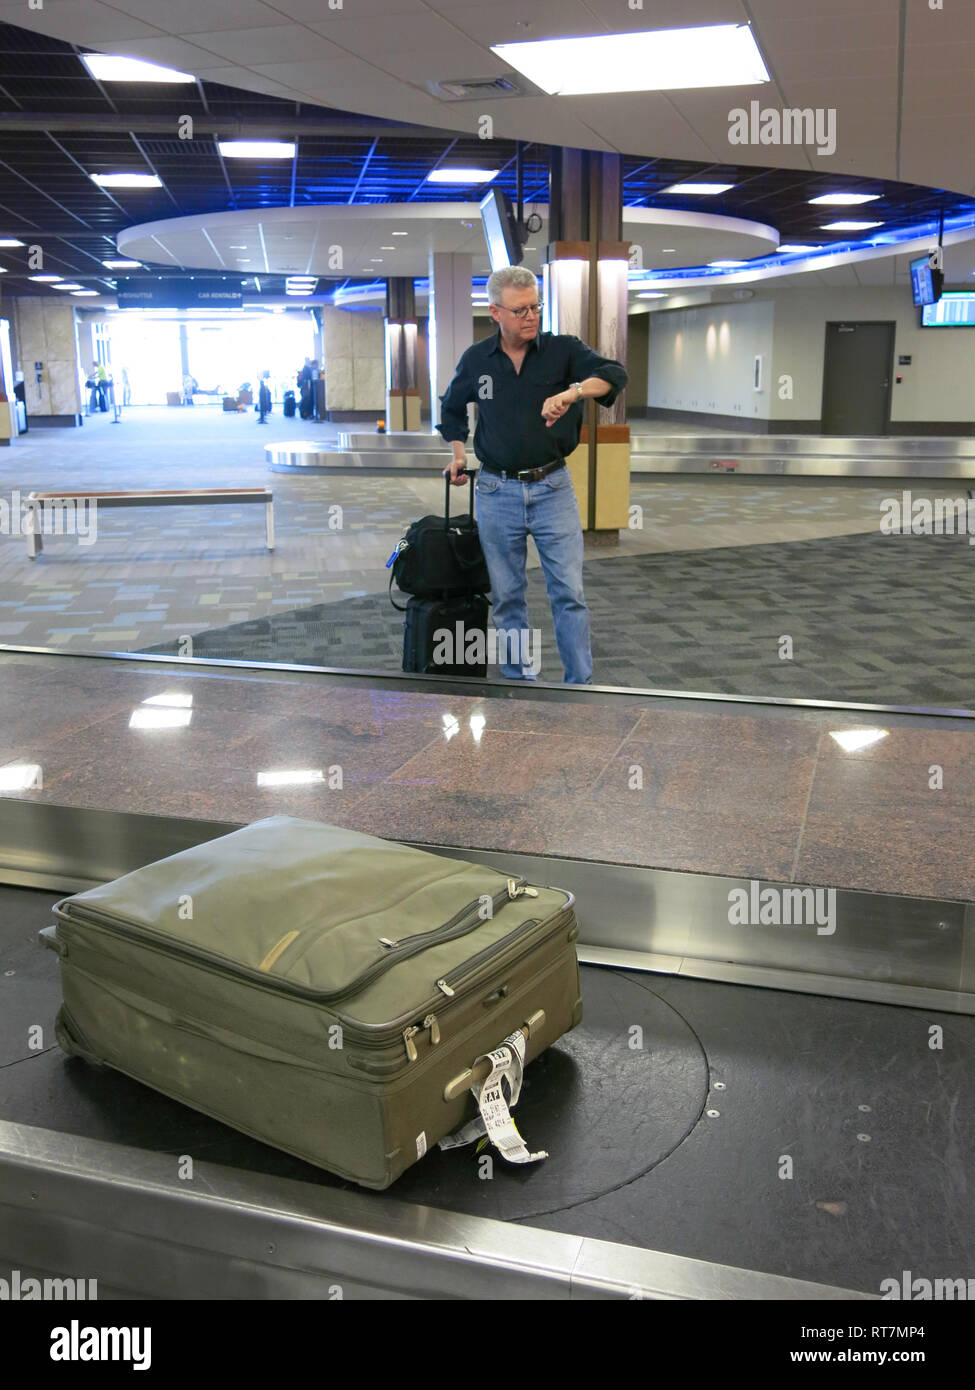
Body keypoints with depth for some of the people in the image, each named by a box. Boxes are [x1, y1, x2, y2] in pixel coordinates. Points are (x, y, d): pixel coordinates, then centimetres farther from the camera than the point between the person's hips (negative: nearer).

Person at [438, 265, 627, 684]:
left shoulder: (562, 349, -2)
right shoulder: (476, 360, 5)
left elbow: (614, 373, -17)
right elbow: (451, 407, 23)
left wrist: (573, 391, -34)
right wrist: (458, 453, 10)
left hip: (552, 488, -1)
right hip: (497, 492, 2)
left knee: (569, 593, -3)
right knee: (506, 597, 8)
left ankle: (581, 686, 6)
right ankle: (518, 682, 19)